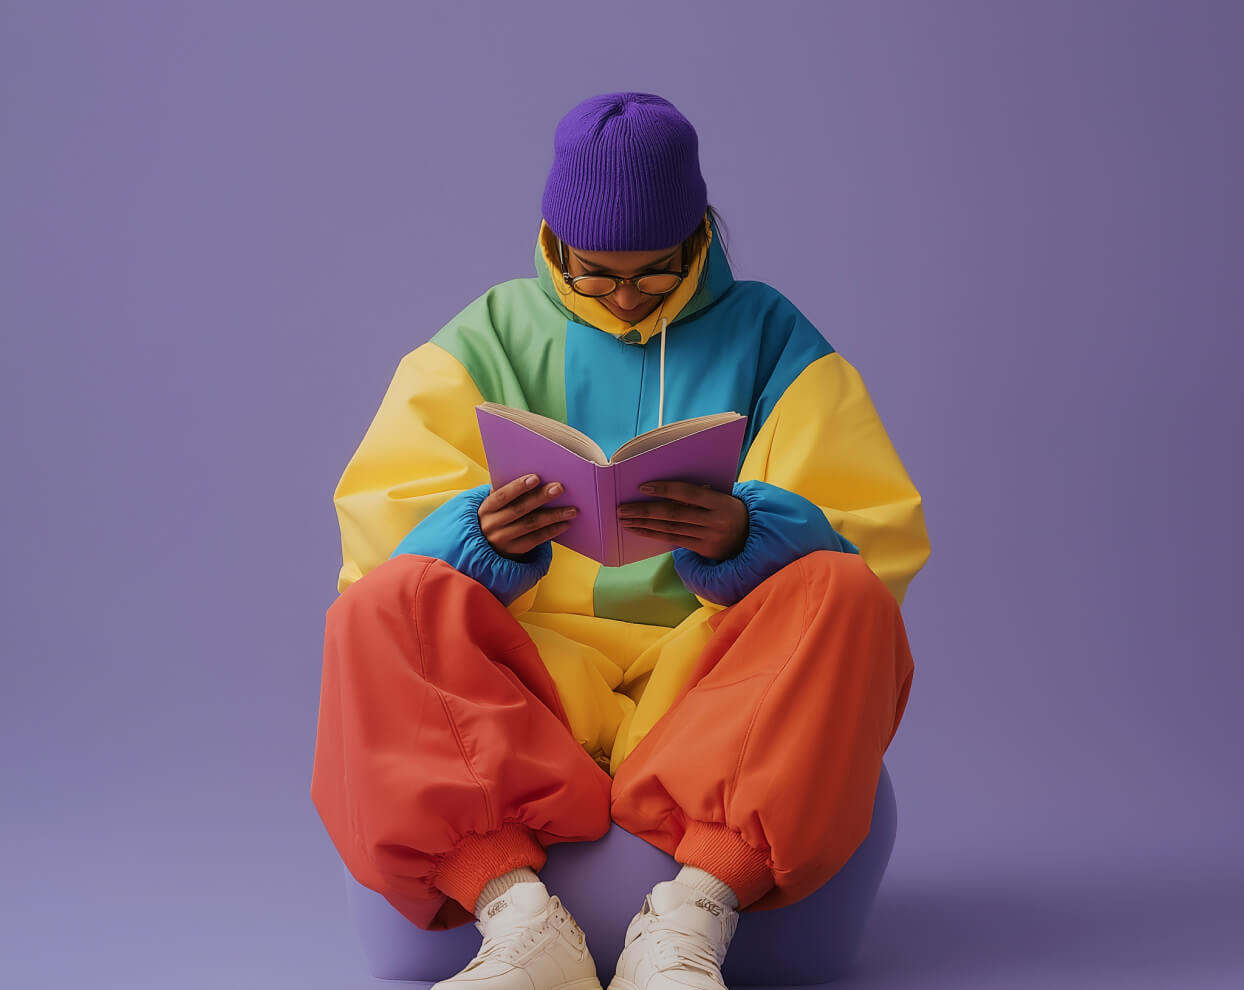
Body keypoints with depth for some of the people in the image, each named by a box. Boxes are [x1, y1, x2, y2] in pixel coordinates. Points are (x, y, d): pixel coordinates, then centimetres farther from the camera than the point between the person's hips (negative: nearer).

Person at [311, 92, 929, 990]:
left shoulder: (767, 336, 10)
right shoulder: (489, 340, 12)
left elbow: (875, 538, -2)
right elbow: (386, 534, 0)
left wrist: (743, 535, -24)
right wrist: (487, 537, -24)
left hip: (712, 672, 0)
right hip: (531, 667, 1)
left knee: (848, 596, -29)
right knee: (386, 606, -27)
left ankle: (692, 917, -43)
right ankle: (518, 916, -43)